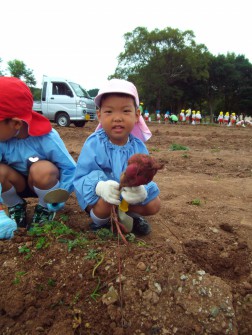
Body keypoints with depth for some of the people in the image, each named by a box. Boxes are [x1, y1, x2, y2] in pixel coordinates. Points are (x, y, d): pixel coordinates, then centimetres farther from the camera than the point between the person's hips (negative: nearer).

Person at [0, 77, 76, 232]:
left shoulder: (46, 138, -29)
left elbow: (71, 169, -23)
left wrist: (57, 200, -31)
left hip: (46, 183, -2)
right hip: (18, 184, 3)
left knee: (42, 169, -37)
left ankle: (45, 209, -5)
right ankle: (16, 207, 3)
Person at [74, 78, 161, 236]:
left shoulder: (139, 146, -11)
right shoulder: (94, 144, -22)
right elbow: (80, 178, -23)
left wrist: (142, 190, -43)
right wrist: (100, 187, -47)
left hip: (128, 197, 3)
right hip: (99, 196, -3)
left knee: (154, 205, -11)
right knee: (106, 201, -33)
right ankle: (100, 220, 1)